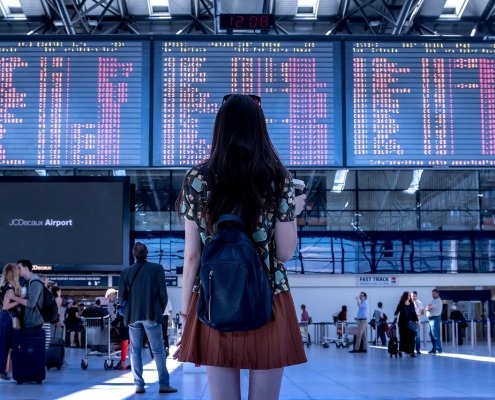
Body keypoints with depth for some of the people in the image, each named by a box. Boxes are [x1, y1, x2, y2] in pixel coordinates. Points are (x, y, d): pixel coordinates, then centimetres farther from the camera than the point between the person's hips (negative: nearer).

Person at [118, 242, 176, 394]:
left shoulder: (126, 272, 2)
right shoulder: (157, 268, -3)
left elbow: (122, 296, 3)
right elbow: (163, 293, -3)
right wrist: (161, 310, 12)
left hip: (133, 316, 2)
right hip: (152, 314, -2)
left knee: (135, 351, 7)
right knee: (158, 351, 3)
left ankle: (139, 385, 3)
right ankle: (164, 384, 0)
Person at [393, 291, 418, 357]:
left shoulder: (411, 304, 7)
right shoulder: (401, 304, -3)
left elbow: (414, 313, 10)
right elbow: (396, 312, -6)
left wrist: (417, 321, 7)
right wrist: (395, 318, -21)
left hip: (411, 323, 3)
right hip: (403, 323, -3)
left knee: (411, 337, -3)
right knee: (403, 337, 4)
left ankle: (411, 352, -1)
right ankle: (400, 350, 21)